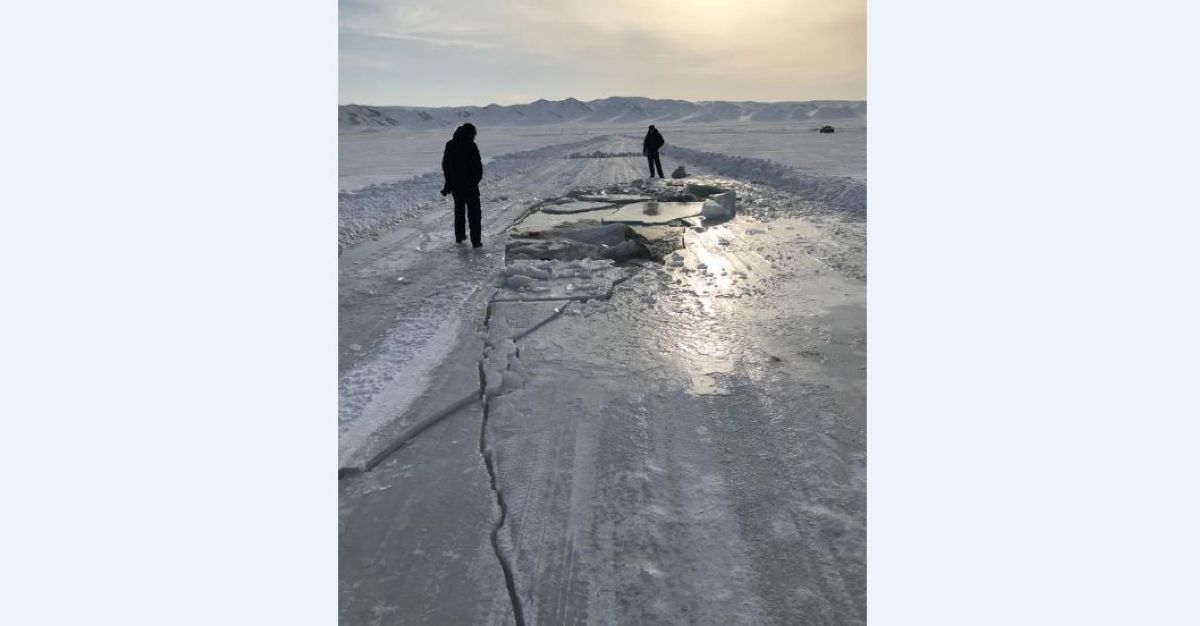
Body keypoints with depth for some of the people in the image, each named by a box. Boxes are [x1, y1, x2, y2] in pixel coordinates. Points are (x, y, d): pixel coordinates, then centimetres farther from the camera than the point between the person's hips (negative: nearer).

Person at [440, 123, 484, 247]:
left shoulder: (450, 145, 2)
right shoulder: (471, 146, -16)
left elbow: (445, 165, 8)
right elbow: (478, 166, -15)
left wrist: (449, 180, 17)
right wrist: (477, 179, 2)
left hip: (455, 185, 5)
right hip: (470, 185, -5)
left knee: (459, 210, 21)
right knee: (474, 213, 2)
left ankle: (459, 236, 28)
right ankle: (476, 241, 0)